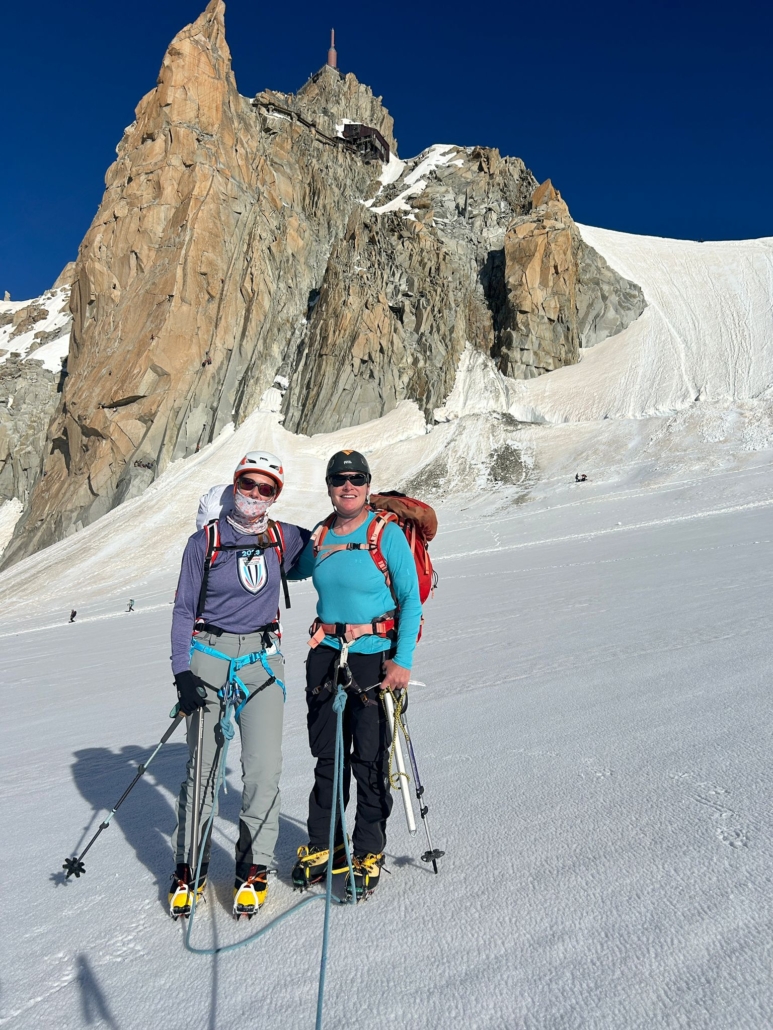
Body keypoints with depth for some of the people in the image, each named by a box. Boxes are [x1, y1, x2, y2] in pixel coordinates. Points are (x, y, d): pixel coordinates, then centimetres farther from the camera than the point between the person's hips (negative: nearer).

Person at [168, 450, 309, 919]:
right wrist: (183, 673, -7)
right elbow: (184, 610, 1)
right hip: (208, 658, -1)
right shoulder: (205, 542, -1)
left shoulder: (283, 538, 3)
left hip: (263, 659, 1)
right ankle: (189, 868, 25)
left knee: (264, 767, -5)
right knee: (202, 767, 5)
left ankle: (255, 867, 15)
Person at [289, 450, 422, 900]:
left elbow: (411, 600, -8)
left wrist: (403, 660, -14)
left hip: (375, 656, -4)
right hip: (326, 654, 5)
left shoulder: (388, 534, -8)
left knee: (369, 760, 5)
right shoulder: (319, 537, 7)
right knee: (327, 756, 14)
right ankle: (322, 846, 31)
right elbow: (293, 570, 27)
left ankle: (369, 854, 24)